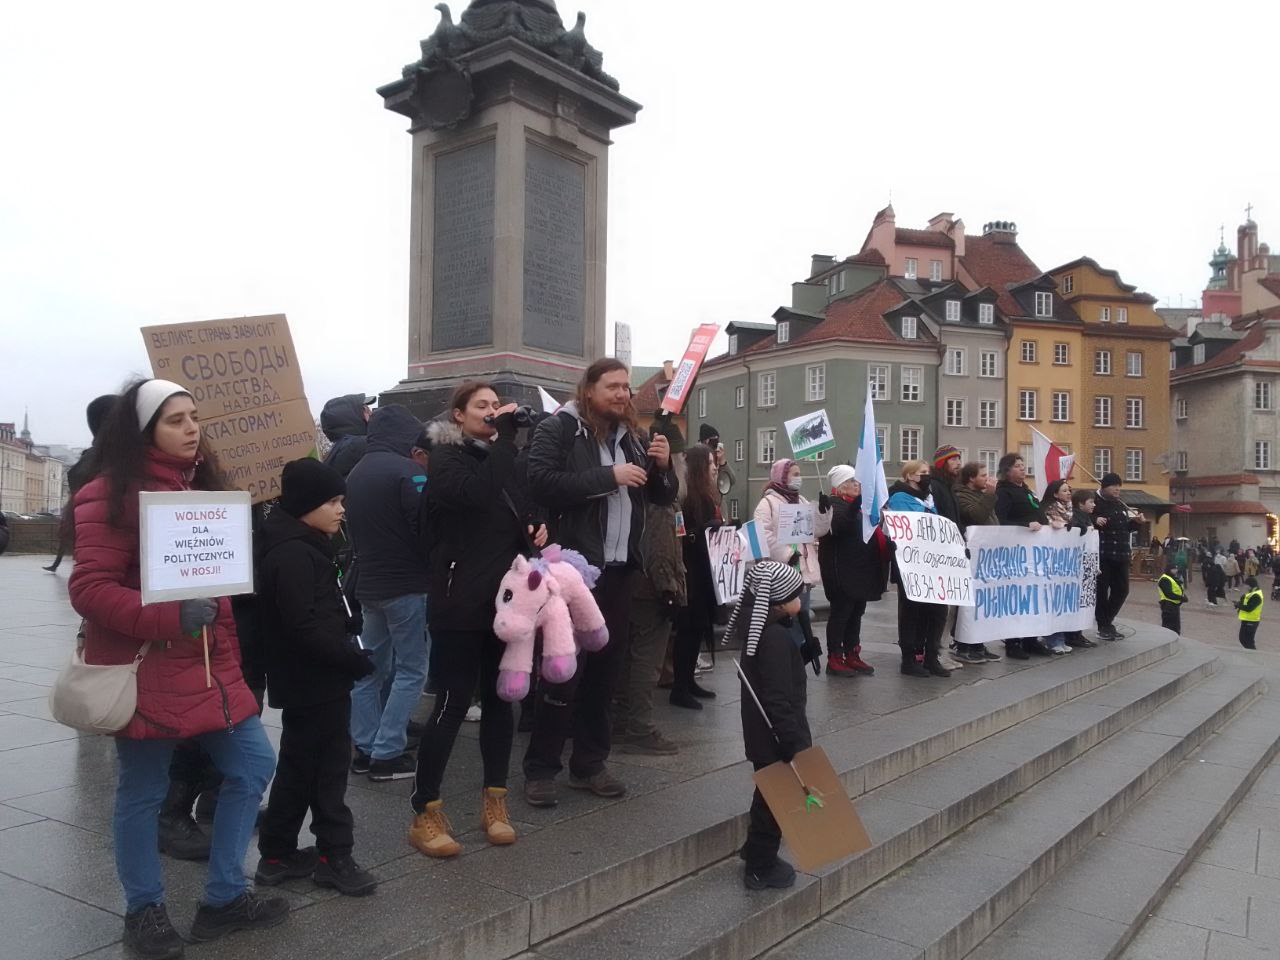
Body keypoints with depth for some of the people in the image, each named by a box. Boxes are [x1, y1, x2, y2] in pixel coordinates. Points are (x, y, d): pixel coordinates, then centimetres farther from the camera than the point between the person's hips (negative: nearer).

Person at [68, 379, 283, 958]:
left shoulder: (200, 483, 13)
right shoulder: (112, 495, -12)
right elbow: (89, 588, -19)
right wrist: (168, 616, -28)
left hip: (210, 662, 8)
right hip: (145, 669, -7)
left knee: (252, 766, 8)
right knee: (142, 793, 7)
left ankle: (223, 897, 22)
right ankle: (144, 910, 28)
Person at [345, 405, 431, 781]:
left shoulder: (355, 473, 11)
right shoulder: (405, 470, -15)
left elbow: (352, 529, 16)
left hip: (368, 584, 8)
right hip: (407, 585, -8)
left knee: (370, 669, 13)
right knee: (411, 670, 0)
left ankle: (365, 749, 17)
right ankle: (386, 754, 1)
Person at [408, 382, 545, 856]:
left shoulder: (503, 456, 15)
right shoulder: (446, 456, -5)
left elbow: (522, 508, 26)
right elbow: (477, 493, -25)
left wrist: (537, 528, 4)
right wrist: (504, 436, -20)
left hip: (506, 597, 6)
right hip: (461, 600, -6)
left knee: (499, 700, 10)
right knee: (453, 704, -5)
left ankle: (494, 802, 22)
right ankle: (425, 814, 6)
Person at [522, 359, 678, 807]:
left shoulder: (632, 436, 14)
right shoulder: (558, 429, -5)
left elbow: (663, 496, 18)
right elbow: (541, 483, -20)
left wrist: (662, 465, -3)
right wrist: (608, 476, -19)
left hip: (620, 568, 6)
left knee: (606, 668, 12)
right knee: (564, 670, -2)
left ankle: (589, 764, 24)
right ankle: (540, 769, 10)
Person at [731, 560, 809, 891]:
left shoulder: (760, 628, 5)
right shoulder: (775, 639, -26)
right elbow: (779, 699, -27)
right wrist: (795, 743, -23)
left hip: (762, 732, 10)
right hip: (776, 736, -10)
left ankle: (757, 851, 40)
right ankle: (761, 868, 19)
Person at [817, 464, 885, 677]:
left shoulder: (858, 504, 18)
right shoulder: (835, 504, -11)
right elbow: (840, 525, -32)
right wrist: (857, 503, -43)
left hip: (860, 570, 9)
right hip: (842, 572, -9)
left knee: (856, 613, 14)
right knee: (840, 613, -4)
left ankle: (852, 655, 22)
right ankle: (834, 659, 3)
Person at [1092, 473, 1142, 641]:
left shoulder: (1121, 505, 17)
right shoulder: (1096, 503, -7)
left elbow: (1127, 527, 26)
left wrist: (1136, 521, 8)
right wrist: (1095, 520, -32)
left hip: (1121, 555, 8)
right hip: (1102, 555, -8)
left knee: (1122, 589, 12)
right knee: (1102, 589, -2)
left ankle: (1107, 621, 27)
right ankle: (1103, 626, 9)